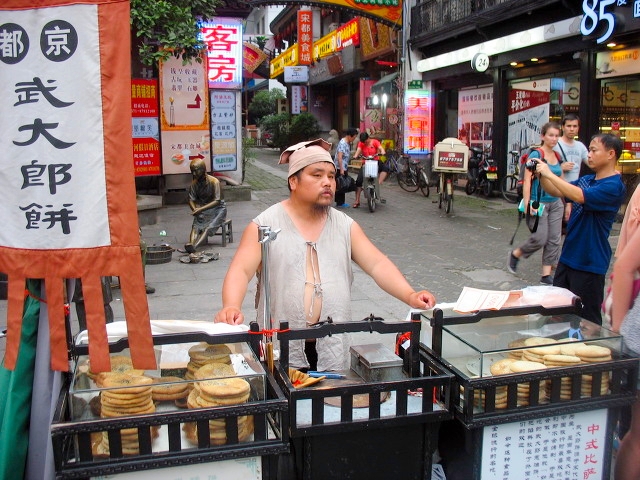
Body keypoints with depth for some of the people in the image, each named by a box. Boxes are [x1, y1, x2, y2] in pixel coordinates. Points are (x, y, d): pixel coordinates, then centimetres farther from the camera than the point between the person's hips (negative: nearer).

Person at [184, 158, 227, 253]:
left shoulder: (214, 181, -15)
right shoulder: (194, 183, 1)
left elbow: (217, 201, -20)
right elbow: (191, 200, 1)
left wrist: (201, 209, -28)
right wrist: (196, 210, -22)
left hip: (217, 209, -5)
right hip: (202, 210, 5)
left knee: (209, 227, -29)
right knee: (195, 226, -24)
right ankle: (191, 244, -48)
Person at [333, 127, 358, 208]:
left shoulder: (348, 143, 14)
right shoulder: (342, 143, -17)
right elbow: (339, 157, -24)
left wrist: (346, 168, 26)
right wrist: (341, 169, -26)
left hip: (344, 168, 10)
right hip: (340, 168, -10)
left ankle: (338, 201, 21)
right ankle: (340, 202, 2)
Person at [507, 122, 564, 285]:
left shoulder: (557, 156, 11)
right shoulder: (536, 154, -9)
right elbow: (527, 180, -15)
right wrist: (527, 203, -21)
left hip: (555, 203, 7)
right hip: (539, 202, -7)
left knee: (554, 240, 4)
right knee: (540, 239, -8)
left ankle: (546, 275, 10)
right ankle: (515, 254, 20)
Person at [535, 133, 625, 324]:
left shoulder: (613, 186, -17)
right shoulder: (587, 180, 8)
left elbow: (579, 196, -31)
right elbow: (556, 192, 13)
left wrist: (549, 173, -25)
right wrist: (540, 175, -5)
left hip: (589, 262, -8)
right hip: (569, 256, 8)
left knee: (588, 319, 3)